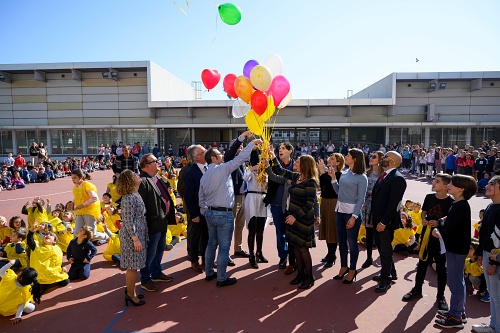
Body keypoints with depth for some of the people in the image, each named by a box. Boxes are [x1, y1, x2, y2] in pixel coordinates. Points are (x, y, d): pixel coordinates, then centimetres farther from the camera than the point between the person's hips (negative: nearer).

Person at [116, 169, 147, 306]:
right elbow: (128, 221, -22)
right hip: (132, 236, -9)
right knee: (132, 266, 3)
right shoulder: (129, 198, -21)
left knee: (133, 265, 19)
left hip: (138, 234, 9)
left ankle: (130, 289, 33)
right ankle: (131, 294, 17)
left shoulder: (135, 195, 8)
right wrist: (135, 239, -21)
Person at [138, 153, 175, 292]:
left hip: (162, 222, 9)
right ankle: (145, 280, 24)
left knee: (159, 250, 23)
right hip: (153, 224, -9)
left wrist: (169, 216, 16)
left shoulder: (158, 179, 11)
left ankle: (156, 273, 41)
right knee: (150, 253, 6)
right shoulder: (143, 181, -20)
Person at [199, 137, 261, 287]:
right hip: (224, 214, -8)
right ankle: (222, 278, 13)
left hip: (210, 213, 8)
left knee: (211, 243, 19)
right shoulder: (222, 169, -14)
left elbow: (201, 198, 12)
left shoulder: (204, 176, 9)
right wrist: (252, 143, -10)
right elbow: (240, 158, -18)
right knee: (224, 247, 2)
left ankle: (209, 273, 32)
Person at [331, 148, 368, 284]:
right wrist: (333, 178, 3)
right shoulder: (344, 173, 7)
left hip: (352, 212, -6)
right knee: (341, 241, 15)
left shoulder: (361, 178, -11)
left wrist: (354, 216, -17)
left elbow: (361, 199, -12)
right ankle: (343, 267, 31)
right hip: (340, 210, 7)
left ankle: (352, 270, 24)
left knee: (352, 242, 7)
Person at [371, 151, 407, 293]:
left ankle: (386, 279, 24)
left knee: (385, 249, 6)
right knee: (381, 247, 20)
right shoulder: (384, 175, 10)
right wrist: (375, 219, 10)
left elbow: (394, 203, -22)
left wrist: (384, 222, -21)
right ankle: (390, 273, 39)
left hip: (386, 221, -9)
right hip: (377, 219, 9)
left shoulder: (397, 178, -18)